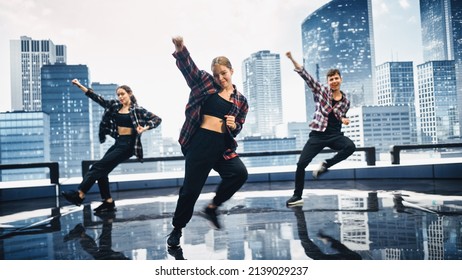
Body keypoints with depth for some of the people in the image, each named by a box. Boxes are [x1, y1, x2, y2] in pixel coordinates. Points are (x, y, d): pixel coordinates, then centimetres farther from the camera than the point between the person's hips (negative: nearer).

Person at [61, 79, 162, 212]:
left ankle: (79, 195, -8)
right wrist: (80, 86, 4)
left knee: (99, 166, -13)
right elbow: (98, 98, 9)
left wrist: (144, 128, -21)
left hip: (128, 144, -7)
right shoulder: (115, 105, 10)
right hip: (118, 143, 7)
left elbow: (157, 119, -6)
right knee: (101, 170, 3)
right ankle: (108, 202, 11)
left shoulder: (137, 109, -5)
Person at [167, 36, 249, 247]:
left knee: (240, 173, -18)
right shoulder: (205, 83, 4)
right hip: (199, 142, -3)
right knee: (191, 187, 1)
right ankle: (177, 229, 24)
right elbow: (188, 67, -9)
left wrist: (234, 126, -7)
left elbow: (238, 127, 17)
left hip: (222, 146, 3)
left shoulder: (240, 100, 10)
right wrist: (180, 49, -28)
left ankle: (212, 207, 6)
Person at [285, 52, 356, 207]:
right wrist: (292, 59, -16)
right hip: (318, 134, -2)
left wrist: (344, 120, -2)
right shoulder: (321, 90, 1)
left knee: (351, 146, -30)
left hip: (335, 135, 2)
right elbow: (305, 75, -8)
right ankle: (297, 196, 11)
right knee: (301, 163, -8)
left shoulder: (345, 101, 8)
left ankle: (326, 164, -4)